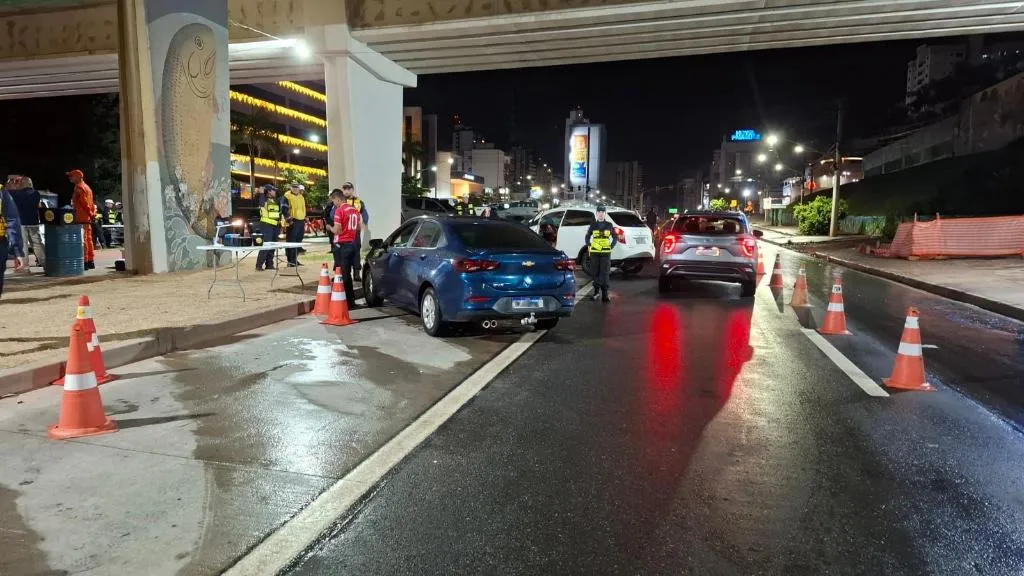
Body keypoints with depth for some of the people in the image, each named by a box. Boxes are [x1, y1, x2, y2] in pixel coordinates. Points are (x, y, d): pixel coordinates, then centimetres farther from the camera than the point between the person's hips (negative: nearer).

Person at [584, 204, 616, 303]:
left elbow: (615, 237, 15)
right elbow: (587, 237, 14)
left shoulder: (609, 225, 7)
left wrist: (611, 246, 4)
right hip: (594, 253, 1)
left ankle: (605, 294, -3)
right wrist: (589, 246, 3)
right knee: (596, 273, 7)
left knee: (605, 273, -5)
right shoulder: (593, 225, 7)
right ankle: (596, 291, 18)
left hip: (606, 253, -1)